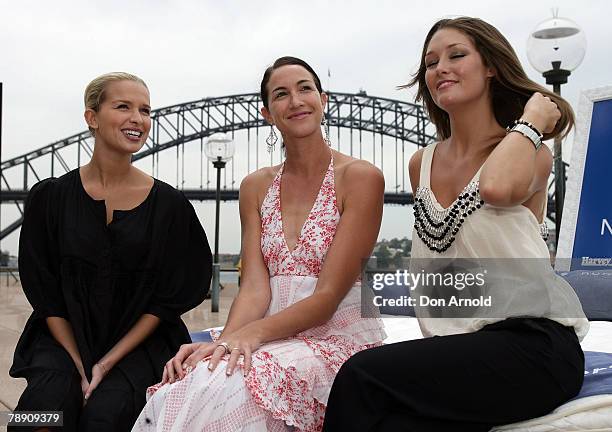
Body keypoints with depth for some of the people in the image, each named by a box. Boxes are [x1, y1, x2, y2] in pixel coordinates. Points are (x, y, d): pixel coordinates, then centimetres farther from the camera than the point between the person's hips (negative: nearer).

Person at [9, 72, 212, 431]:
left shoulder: (169, 204, -3)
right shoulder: (51, 197, 0)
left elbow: (169, 298, -2)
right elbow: (44, 291, 1)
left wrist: (108, 362, -9)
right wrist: (79, 365, -8)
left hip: (138, 342, 0)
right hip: (64, 338, 1)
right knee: (47, 402, -27)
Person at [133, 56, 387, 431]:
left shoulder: (361, 178, -4)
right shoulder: (256, 187, 11)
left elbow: (329, 295, -12)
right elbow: (254, 288, -1)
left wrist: (253, 333, -26)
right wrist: (225, 341, -21)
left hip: (339, 340, -3)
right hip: (275, 337, 4)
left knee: (222, 388, -34)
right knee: (176, 392, -28)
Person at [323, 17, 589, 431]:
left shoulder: (531, 154, -2)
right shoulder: (422, 164, 14)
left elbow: (496, 188, -28)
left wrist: (532, 120, -11)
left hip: (532, 341, -5)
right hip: (457, 343, 5)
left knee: (362, 376, -23)